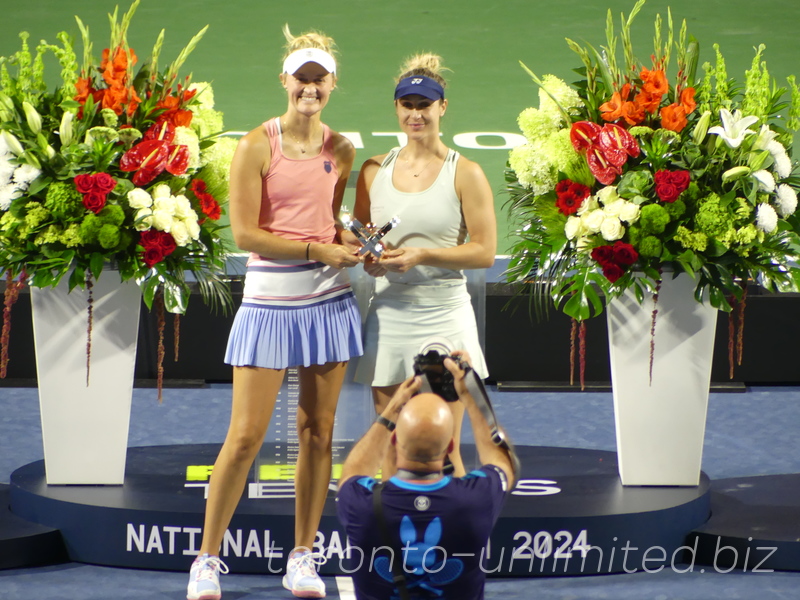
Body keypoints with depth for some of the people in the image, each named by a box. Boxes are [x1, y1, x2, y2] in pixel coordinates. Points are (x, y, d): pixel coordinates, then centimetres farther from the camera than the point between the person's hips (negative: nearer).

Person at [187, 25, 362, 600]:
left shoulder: (341, 151, 7)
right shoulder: (258, 146, -7)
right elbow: (244, 232, -11)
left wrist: (345, 237, 0)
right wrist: (316, 250, -15)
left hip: (328, 299, 4)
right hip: (271, 298, -4)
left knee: (317, 432, 7)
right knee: (246, 435, -5)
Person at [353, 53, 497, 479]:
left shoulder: (465, 174, -2)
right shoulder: (375, 170, 9)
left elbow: (485, 251, -5)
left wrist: (422, 255, -16)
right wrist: (369, 257, -5)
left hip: (443, 316, -3)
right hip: (389, 313, 3)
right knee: (391, 448, 5)